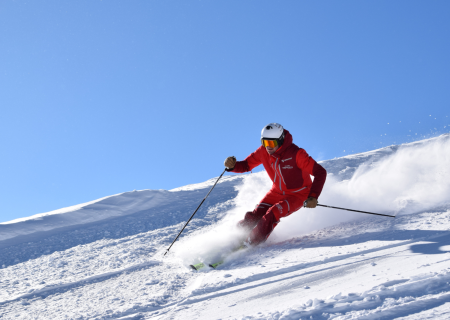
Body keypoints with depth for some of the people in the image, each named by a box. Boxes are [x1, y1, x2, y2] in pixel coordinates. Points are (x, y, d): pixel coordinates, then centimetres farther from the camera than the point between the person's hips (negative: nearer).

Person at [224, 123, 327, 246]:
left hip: (298, 194, -5)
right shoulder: (263, 152, -15)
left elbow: (320, 172, -28)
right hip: (277, 192, 5)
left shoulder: (296, 153, -30)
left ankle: (251, 244, -14)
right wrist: (232, 166, -27)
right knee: (255, 216, -14)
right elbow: (246, 165, -5)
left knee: (272, 214, -27)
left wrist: (313, 197, -38)